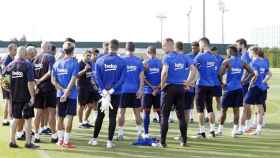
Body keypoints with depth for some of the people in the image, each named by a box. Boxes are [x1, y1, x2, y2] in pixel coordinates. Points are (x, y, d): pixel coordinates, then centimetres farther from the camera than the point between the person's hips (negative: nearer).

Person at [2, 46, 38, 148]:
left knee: (16, 118, 14)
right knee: (28, 119, 4)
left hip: (14, 97, 5)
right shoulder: (27, 65, -12)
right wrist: (32, 97, -12)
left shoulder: (10, 65, 3)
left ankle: (12, 141, 15)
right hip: (26, 97, -5)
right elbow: (30, 82, -16)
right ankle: (28, 142, 4)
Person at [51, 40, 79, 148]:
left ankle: (60, 139, 20)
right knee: (69, 117, 0)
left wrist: (63, 90, -6)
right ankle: (66, 141, -1)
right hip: (71, 94, -5)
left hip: (60, 94, 5)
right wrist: (66, 93, -15)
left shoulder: (57, 63, 5)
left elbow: (53, 80, 1)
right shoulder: (74, 63, -10)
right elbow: (73, 80, -16)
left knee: (60, 117, 13)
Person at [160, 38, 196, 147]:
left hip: (169, 88, -5)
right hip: (181, 88, 5)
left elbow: (165, 72, -23)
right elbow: (193, 70, 8)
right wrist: (188, 83, 10)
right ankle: (184, 140, 12)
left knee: (164, 115, 2)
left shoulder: (167, 57, -9)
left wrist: (162, 85, -12)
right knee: (181, 115, 12)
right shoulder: (183, 57, 9)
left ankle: (163, 141, 1)